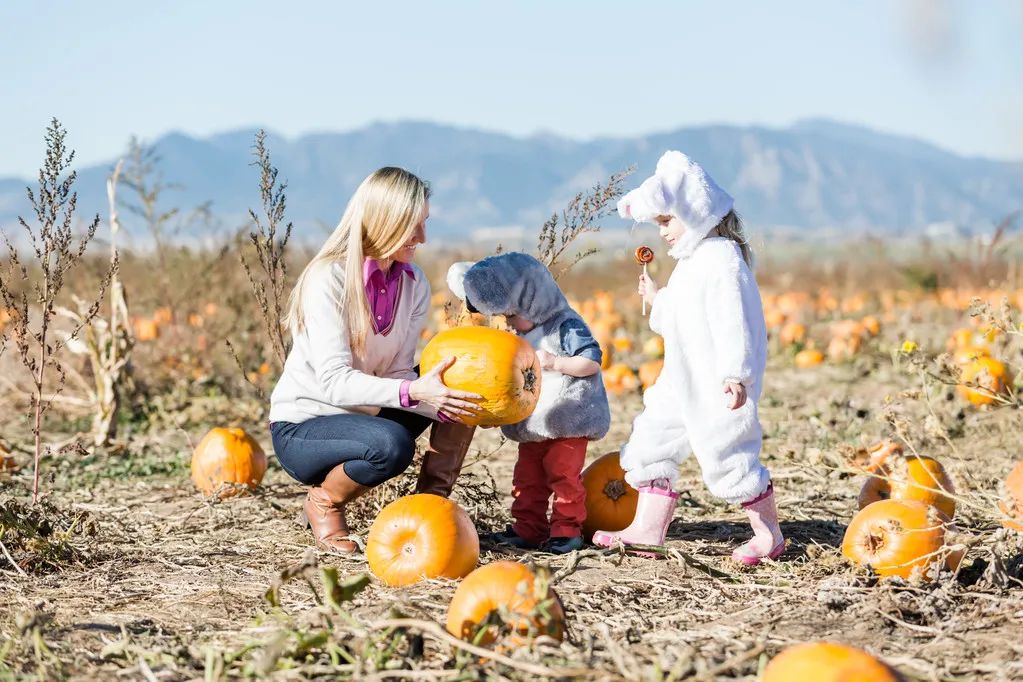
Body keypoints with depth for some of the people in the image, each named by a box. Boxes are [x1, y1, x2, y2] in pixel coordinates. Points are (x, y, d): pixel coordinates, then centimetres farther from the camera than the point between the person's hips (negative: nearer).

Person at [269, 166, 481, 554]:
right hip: (301, 429, -6)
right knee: (391, 445, -36)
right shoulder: (328, 280, -21)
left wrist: (440, 402, -29)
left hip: (364, 417, 7)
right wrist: (412, 391, -43)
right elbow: (334, 381, -29)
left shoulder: (414, 284, -2)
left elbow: (397, 374, -8)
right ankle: (323, 503, -7)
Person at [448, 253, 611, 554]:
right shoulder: (525, 334, 15)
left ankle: (567, 529, 3)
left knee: (564, 475, -5)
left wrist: (555, 363, -25)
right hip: (533, 424, 9)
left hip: (567, 423, -9)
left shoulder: (567, 326, -13)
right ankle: (528, 530, 15)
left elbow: (593, 361, -19)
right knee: (527, 478, 9)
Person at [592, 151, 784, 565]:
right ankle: (647, 530, 13)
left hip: (718, 388, -11)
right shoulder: (692, 262, 17)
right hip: (682, 383, 11)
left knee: (727, 457, -5)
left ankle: (769, 534, 10)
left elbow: (731, 321, -24)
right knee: (652, 442, 9)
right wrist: (658, 301, 20)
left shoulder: (721, 258, -16)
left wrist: (734, 374, -29)